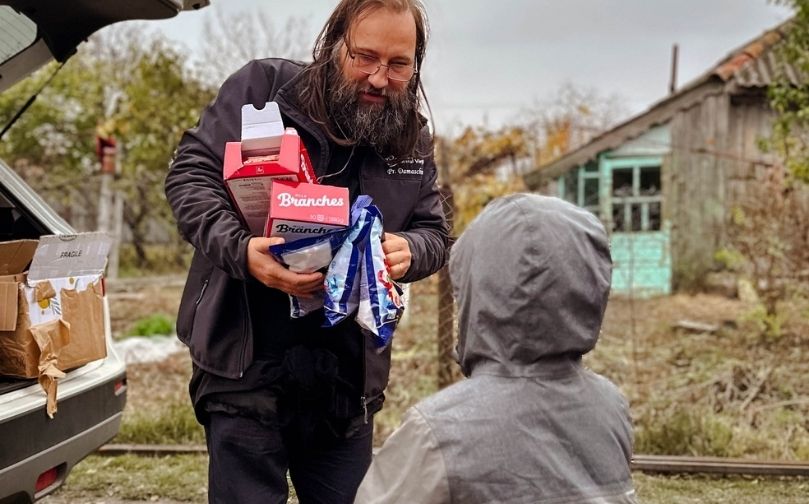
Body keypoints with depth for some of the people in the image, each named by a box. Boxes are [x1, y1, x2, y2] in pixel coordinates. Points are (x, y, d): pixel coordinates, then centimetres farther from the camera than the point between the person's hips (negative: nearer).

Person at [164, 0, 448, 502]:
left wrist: (409, 250, -12)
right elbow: (191, 173, -6)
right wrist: (240, 249, -24)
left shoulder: (413, 139, 8)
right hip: (248, 360, -3)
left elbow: (435, 233, 14)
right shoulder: (264, 86, -5)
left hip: (348, 373, 4)